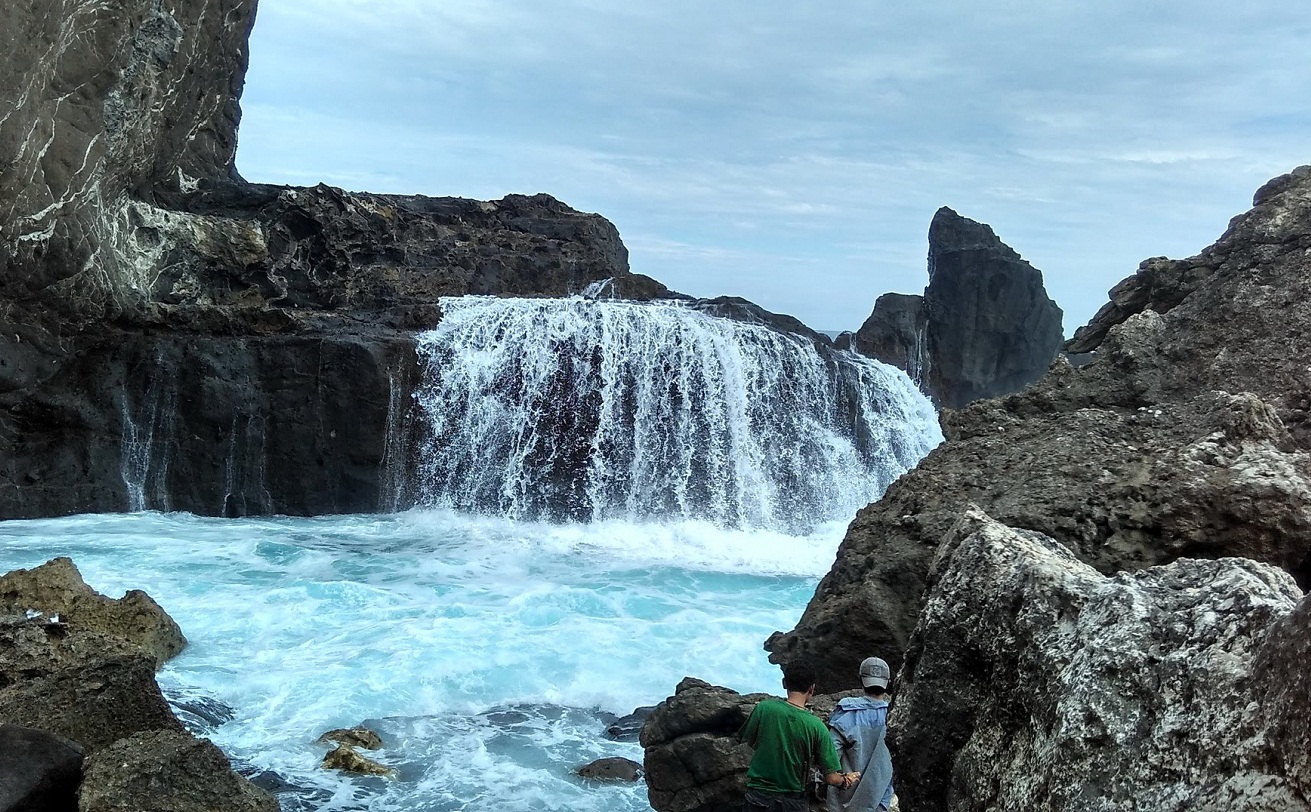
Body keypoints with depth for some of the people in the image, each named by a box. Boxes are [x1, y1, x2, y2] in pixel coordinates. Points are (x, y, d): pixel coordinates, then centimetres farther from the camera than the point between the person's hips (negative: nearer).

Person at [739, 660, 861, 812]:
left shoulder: (764, 708, -12)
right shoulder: (816, 726, -13)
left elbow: (749, 741, 5)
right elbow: (832, 778, -10)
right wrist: (846, 780, 12)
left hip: (757, 799, 1)